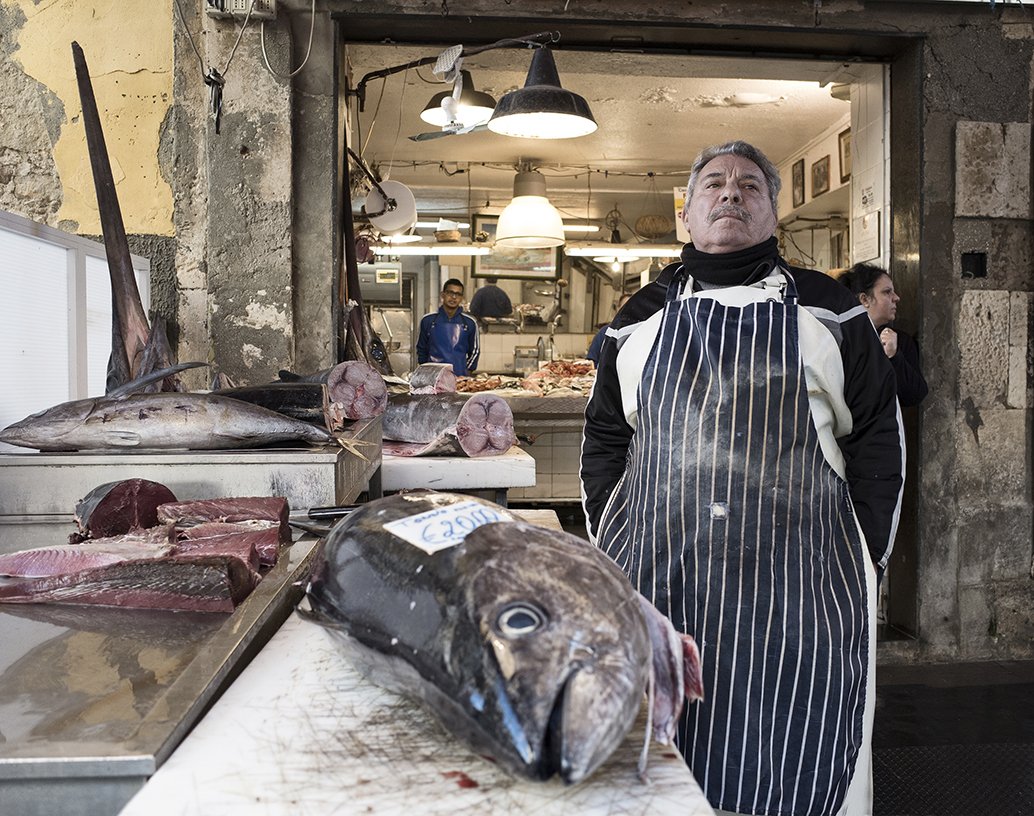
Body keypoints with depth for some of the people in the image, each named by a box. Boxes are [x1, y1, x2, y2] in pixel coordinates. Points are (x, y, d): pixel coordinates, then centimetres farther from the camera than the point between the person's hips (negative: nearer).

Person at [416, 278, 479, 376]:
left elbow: (475, 351, 17)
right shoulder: (428, 320, 8)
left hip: (460, 377, 0)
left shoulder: (469, 323, 8)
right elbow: (421, 349, 17)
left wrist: (465, 373, 10)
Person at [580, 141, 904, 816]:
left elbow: (877, 437, 7)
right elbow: (604, 438, 14)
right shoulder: (643, 317, 12)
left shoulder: (827, 310, 8)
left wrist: (867, 561, 1)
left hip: (794, 594, -1)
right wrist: (610, 552, 8)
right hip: (656, 584, 2)